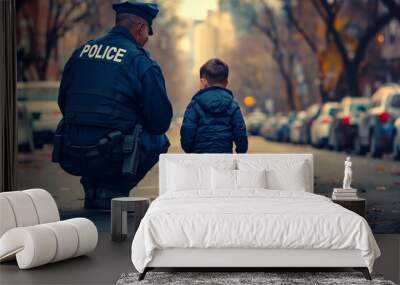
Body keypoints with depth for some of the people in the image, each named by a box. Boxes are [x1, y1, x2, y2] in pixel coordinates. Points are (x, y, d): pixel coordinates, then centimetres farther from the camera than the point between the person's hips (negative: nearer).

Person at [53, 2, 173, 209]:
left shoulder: (81, 52, 12)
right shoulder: (141, 62, -4)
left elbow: (63, 104, 20)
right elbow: (161, 121, -3)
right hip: (111, 158, -6)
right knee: (160, 141, 16)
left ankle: (93, 189, 22)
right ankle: (111, 191, 8)